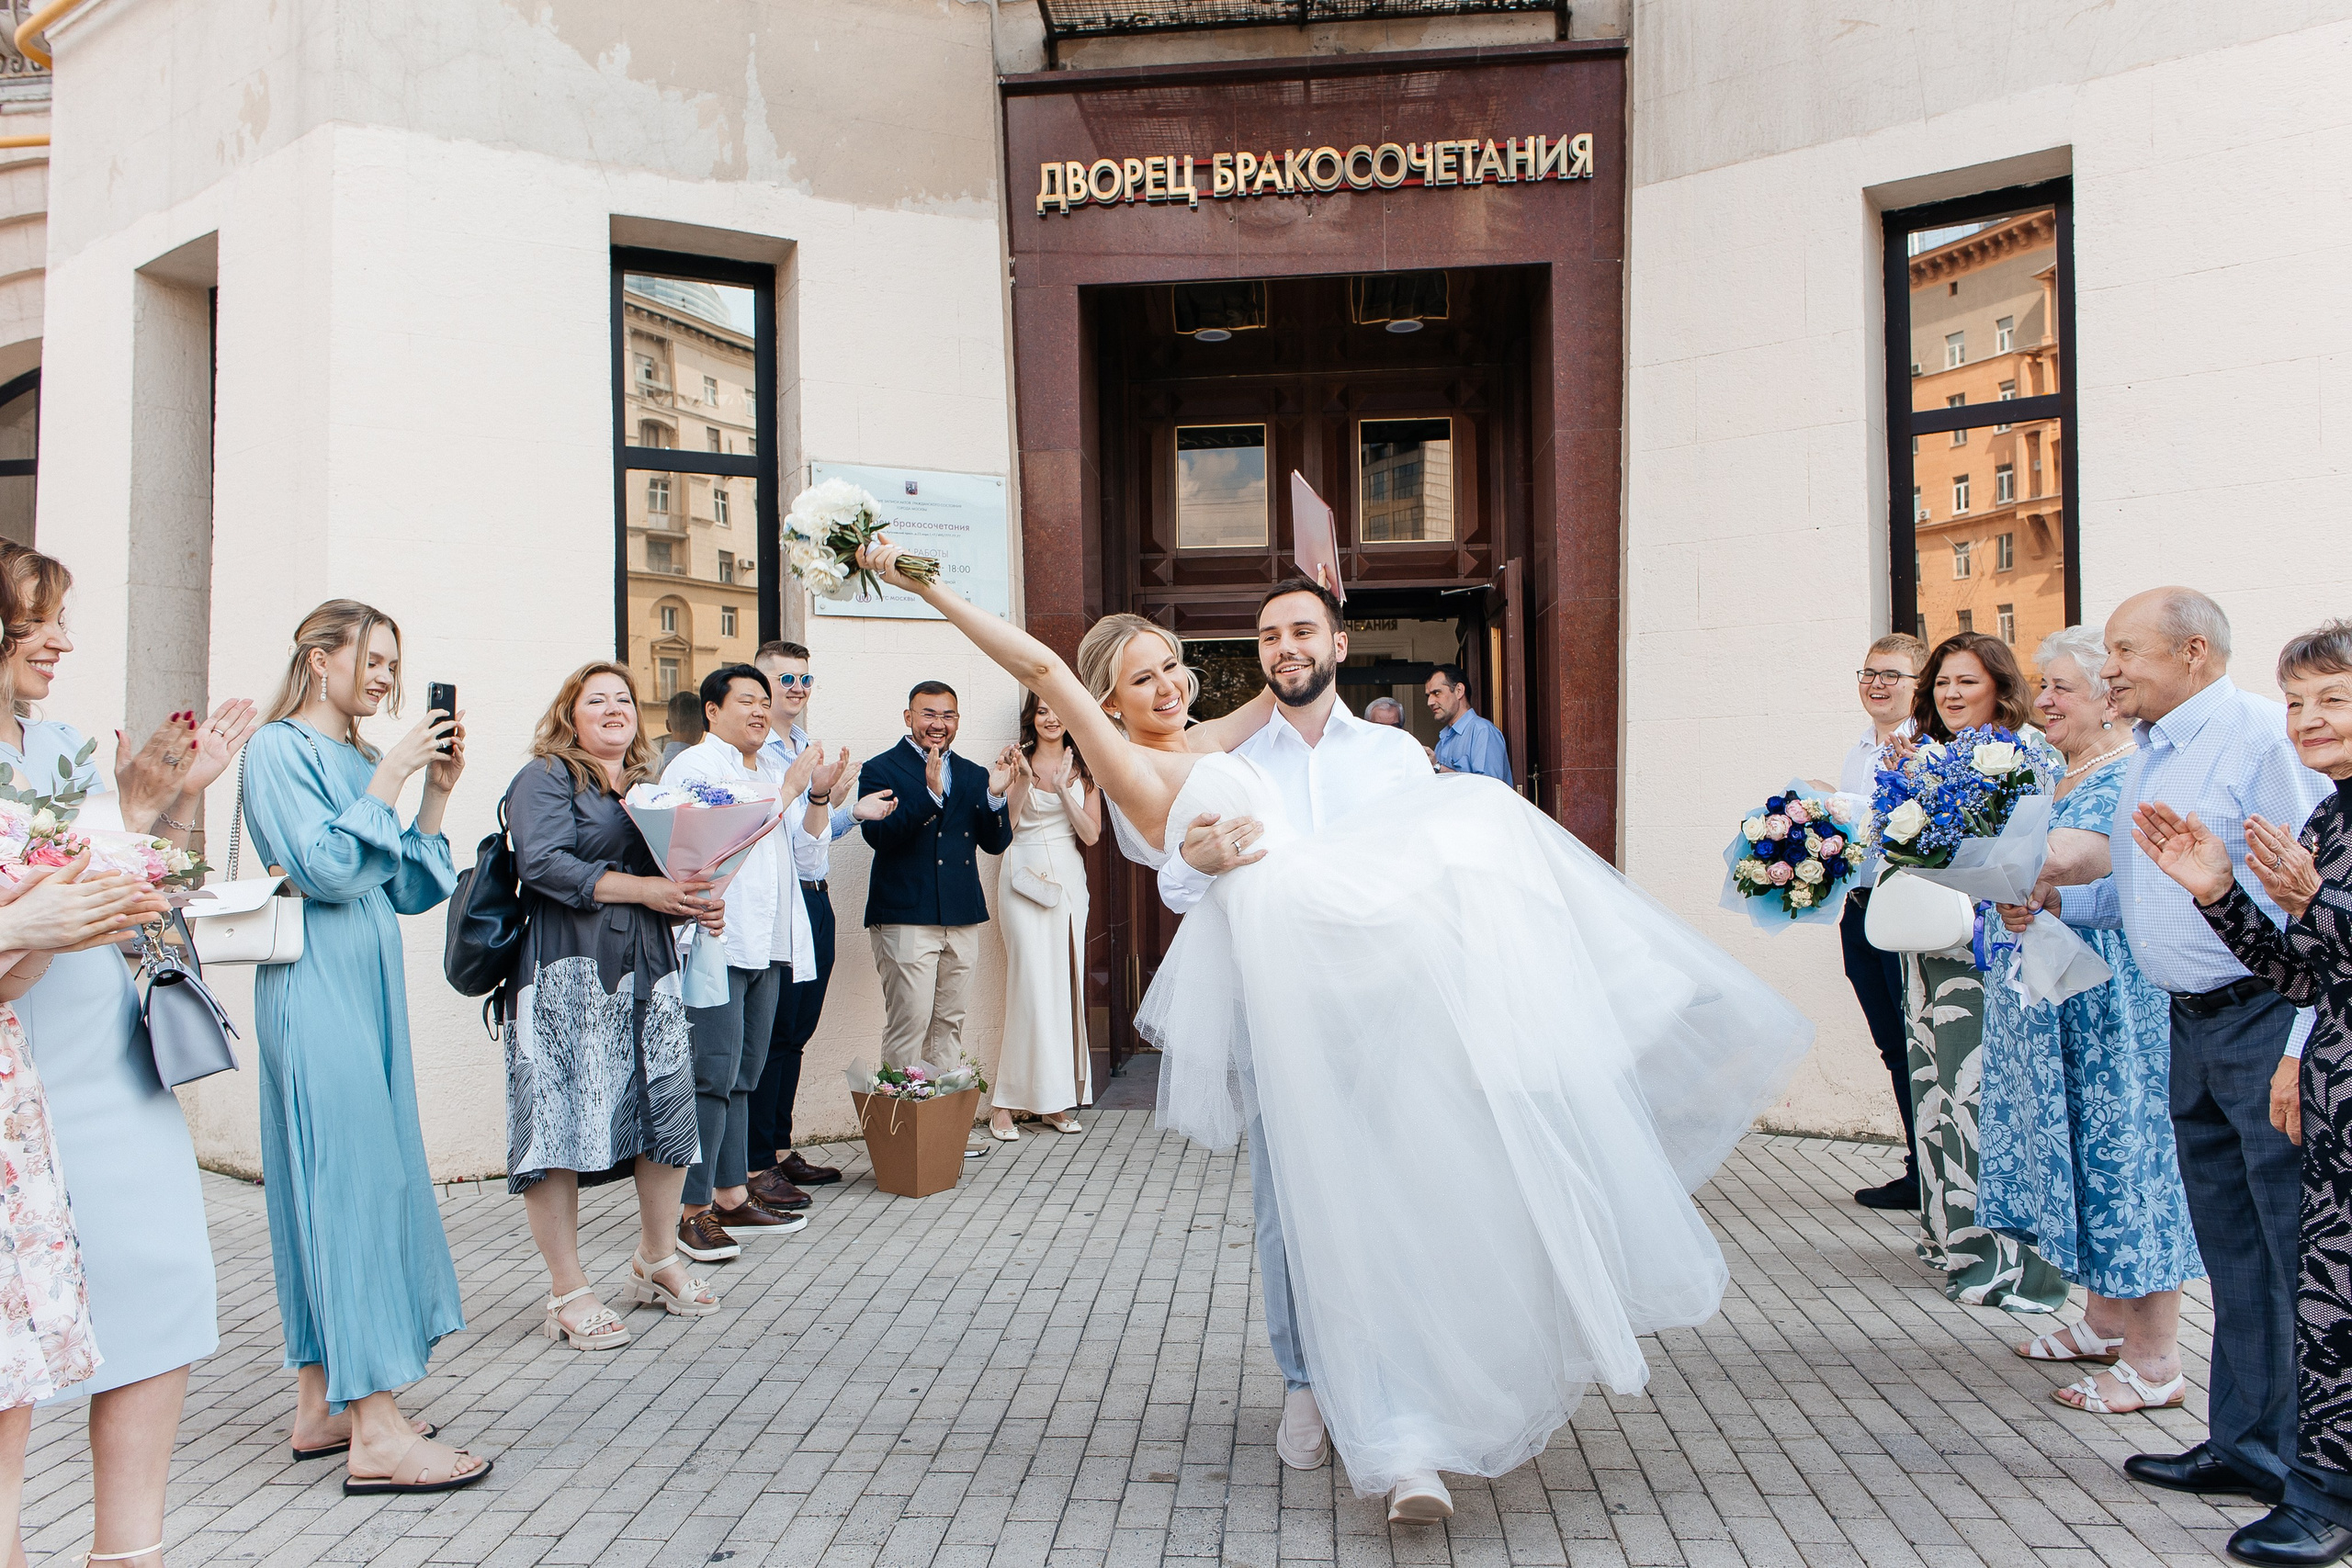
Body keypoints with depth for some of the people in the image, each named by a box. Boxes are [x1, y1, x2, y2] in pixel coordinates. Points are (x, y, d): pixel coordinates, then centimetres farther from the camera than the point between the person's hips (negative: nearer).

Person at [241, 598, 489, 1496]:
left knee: (373, 1177, 9)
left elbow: (411, 892, 14)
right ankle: (374, 1431, -9)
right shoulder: (281, 749, -5)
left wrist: (436, 794, 6)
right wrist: (393, 775, -15)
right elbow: (327, 868, -18)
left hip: (370, 985, 9)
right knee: (350, 1183, -10)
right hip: (317, 984, -9)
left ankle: (324, 1403, 18)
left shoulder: (362, 760, 18)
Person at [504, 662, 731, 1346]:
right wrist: (644, 890, -20)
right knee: (562, 1118, -5)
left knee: (670, 1107, 4)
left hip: (647, 971, 7)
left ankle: (656, 1260, 24)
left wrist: (698, 905, 0)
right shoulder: (545, 778, 0)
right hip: (566, 973, -6)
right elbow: (543, 864, -16)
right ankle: (568, 1292, 5)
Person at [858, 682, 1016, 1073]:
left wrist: (995, 795, -10)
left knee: (949, 1025, 10)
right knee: (908, 1025, -7)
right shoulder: (880, 771, 1)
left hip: (963, 919, 5)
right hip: (905, 917, -5)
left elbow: (995, 843, 8)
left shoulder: (974, 776, 15)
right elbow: (878, 834, -15)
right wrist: (931, 793, -26)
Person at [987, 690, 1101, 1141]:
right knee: (1032, 985, -10)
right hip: (1025, 878, -3)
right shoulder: (1018, 763, 3)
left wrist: (1063, 790, -8)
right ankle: (1005, 1101, -3)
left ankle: (1056, 1101, 9)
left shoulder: (1083, 769, 10)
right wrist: (1023, 781, -15)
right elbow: (1002, 828, -5)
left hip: (1068, 880, 3)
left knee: (1066, 983, 2)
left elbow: (1091, 834, 2)